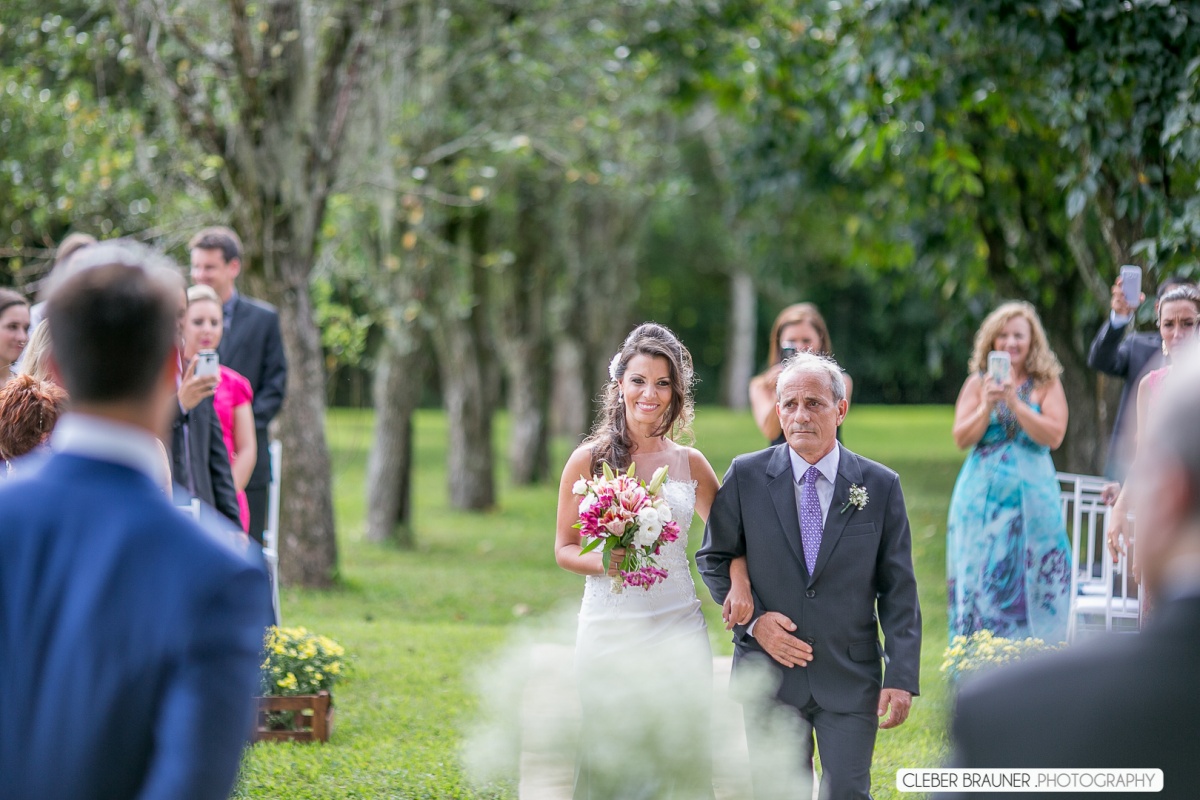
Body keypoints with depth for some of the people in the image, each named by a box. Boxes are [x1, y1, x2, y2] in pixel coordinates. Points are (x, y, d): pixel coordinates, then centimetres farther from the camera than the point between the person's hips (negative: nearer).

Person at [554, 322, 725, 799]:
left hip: (678, 629, 2)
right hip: (609, 629, -2)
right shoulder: (589, 459, 0)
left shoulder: (690, 463, 7)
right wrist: (605, 563, -16)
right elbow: (564, 549, 5)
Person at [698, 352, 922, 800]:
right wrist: (753, 619, -8)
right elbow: (713, 559, 8)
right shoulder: (746, 476, 0)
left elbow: (898, 591, 1)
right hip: (769, 673, 1)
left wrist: (902, 677, -6)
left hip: (851, 679, 0)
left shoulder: (880, 486, 0)